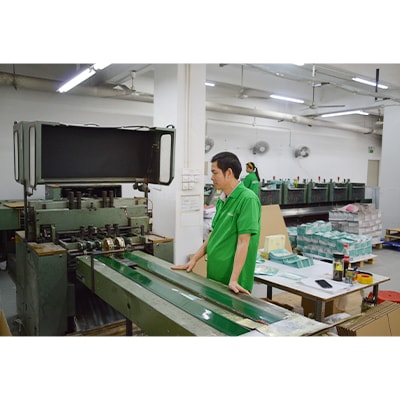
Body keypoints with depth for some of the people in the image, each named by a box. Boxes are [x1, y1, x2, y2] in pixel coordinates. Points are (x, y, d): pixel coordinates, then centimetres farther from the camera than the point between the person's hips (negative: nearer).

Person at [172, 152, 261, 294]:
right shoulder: (222, 199, 6)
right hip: (214, 275, 8)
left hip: (231, 279, -8)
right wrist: (194, 259, 10)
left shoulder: (247, 199, -18)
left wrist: (233, 279, -23)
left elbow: (243, 242, -21)